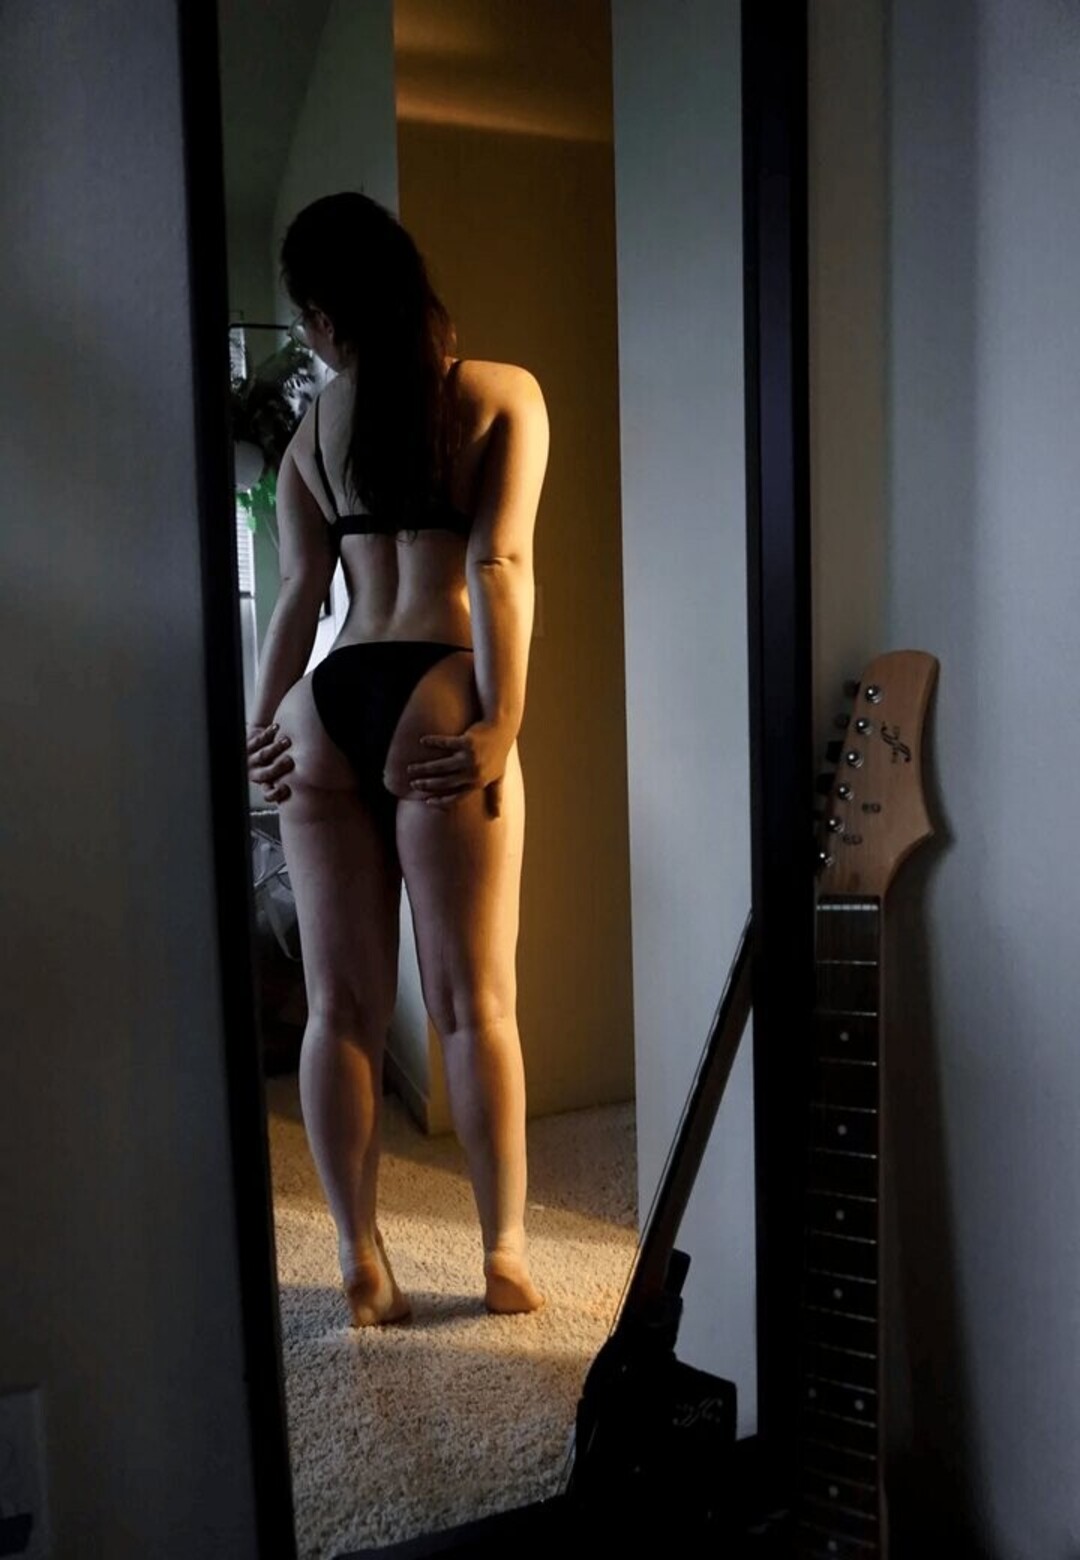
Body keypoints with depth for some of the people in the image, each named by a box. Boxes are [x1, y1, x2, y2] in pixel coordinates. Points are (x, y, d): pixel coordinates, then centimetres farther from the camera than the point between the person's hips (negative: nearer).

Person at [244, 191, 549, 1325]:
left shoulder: (315, 424, 15)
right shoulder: (504, 393, 6)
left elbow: (299, 592, 6)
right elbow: (498, 567, -6)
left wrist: (259, 728, 7)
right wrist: (500, 725, -9)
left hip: (325, 704, 4)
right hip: (433, 698, -3)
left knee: (342, 1004, 8)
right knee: (472, 1001, 4)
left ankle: (360, 1262, 17)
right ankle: (505, 1257, 15)